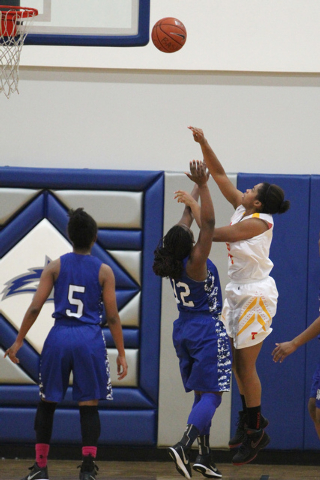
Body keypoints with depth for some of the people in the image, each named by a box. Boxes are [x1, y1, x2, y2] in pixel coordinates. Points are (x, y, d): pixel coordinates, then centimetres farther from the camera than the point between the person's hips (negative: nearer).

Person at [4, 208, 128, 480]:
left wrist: (19, 341, 5)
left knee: (47, 403, 13)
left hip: (59, 338, 1)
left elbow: (35, 307, -1)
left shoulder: (55, 267, 3)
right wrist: (121, 353, 4)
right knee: (89, 405, 3)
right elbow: (112, 317, -1)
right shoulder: (104, 271, 1)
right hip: (90, 340, -1)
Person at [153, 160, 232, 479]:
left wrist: (195, 190, 22)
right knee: (211, 395, -10)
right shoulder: (195, 262, -19)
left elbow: (187, 221, 13)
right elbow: (208, 222, -24)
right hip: (208, 331, -8)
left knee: (202, 394, 15)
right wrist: (202, 186, -23)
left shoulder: (173, 263, 0)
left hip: (184, 330, 8)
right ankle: (184, 446, -30)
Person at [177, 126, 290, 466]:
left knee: (245, 364, -4)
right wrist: (203, 145, -3)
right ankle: (249, 419, 24)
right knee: (236, 359, 13)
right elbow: (219, 174, 7)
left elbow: (212, 233, -22)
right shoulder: (241, 207, 2)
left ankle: (256, 433, 3)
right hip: (238, 291, 9)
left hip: (255, 294, -9)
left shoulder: (257, 222, -22)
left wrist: (193, 204, -12)